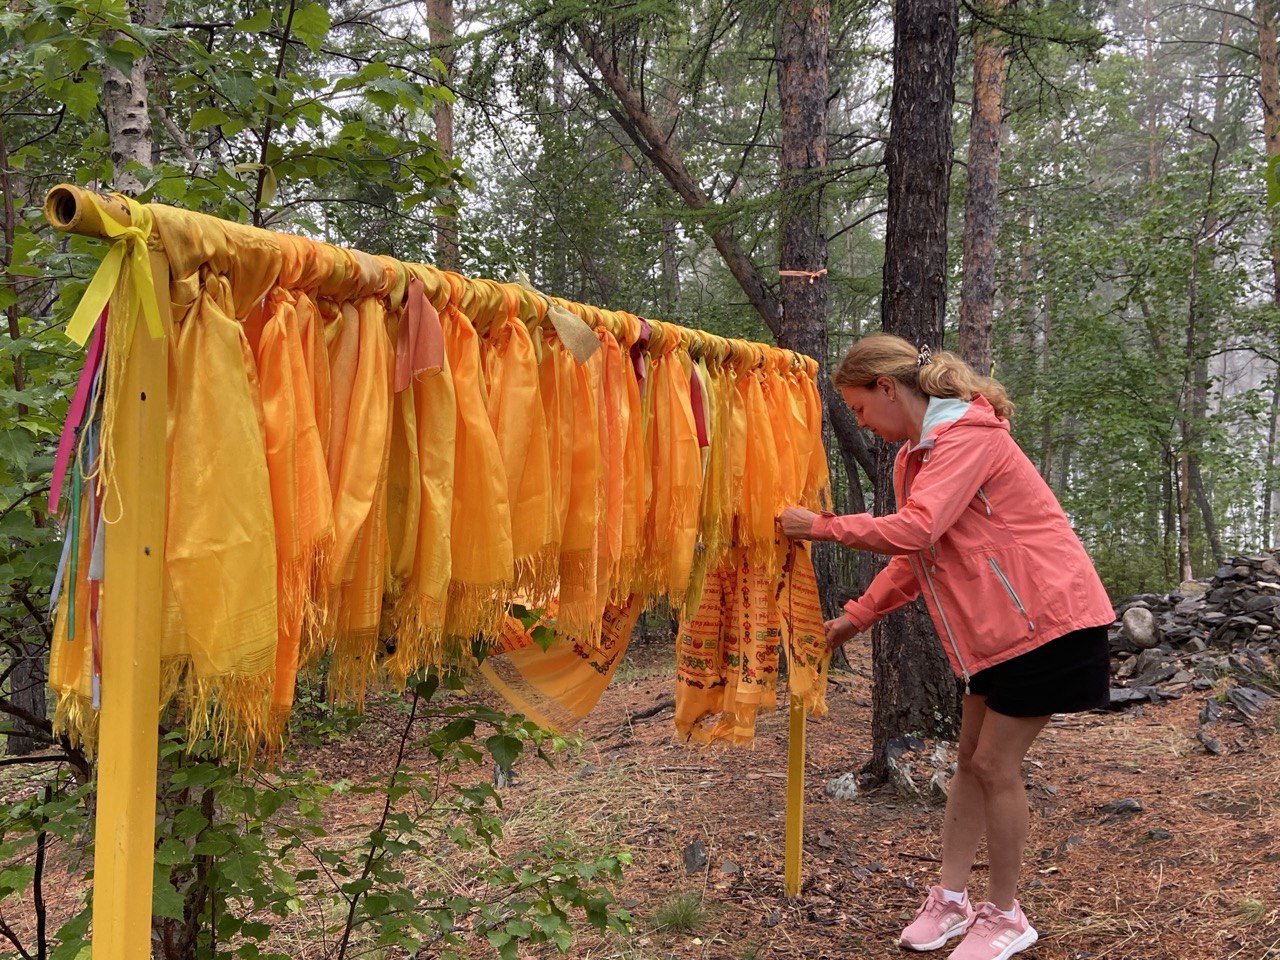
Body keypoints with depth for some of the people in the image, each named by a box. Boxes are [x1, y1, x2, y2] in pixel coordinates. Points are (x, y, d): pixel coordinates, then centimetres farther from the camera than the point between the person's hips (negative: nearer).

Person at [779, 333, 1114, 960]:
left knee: (995, 763, -4)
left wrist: (821, 526, -22)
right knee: (971, 758, 12)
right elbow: (914, 557, 16)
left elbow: (915, 531, -31)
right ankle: (950, 899, 22)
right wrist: (854, 619, 11)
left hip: (1045, 617, -9)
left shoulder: (967, 436, -19)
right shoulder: (914, 455, 11)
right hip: (993, 626, 10)